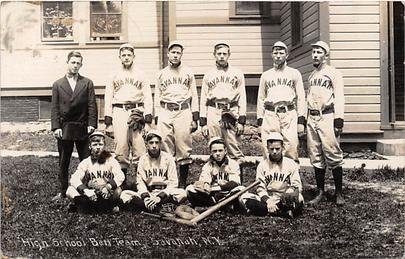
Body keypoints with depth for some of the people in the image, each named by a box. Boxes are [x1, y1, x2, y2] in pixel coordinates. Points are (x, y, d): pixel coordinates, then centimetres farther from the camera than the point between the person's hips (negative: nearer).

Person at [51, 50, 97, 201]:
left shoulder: (87, 83, 7)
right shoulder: (58, 84, 9)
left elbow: (92, 106, 2)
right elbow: (55, 108, 5)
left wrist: (91, 125, -9)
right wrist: (56, 127, -6)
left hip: (83, 129, -1)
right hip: (64, 129, 1)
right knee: (63, 163, 9)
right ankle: (63, 192, 19)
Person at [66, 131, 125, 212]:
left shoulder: (111, 160, -1)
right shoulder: (85, 162, 1)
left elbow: (120, 176, -16)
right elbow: (74, 178, -12)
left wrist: (108, 187, -33)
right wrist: (85, 190, -29)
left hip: (106, 195, 0)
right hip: (89, 194, 1)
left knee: (117, 190, -33)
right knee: (70, 191, -23)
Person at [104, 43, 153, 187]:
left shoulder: (141, 75, 14)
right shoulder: (114, 76, 15)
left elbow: (148, 98, 8)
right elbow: (108, 100, 12)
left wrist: (148, 121, -2)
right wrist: (108, 123, 4)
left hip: (137, 111, -1)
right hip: (119, 112, 1)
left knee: (139, 147, -9)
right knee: (121, 146, -5)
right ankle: (123, 178, 3)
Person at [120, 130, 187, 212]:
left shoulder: (168, 158, -1)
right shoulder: (143, 159, 5)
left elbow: (173, 182, -6)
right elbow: (140, 181, 2)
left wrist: (160, 197, -20)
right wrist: (145, 197, -17)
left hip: (165, 193, -2)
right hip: (147, 193, 2)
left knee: (182, 194, -33)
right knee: (124, 195, -23)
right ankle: (157, 208, -28)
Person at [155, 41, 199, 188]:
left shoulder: (188, 73, 13)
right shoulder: (161, 74, 16)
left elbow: (194, 96, 11)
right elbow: (157, 97, 16)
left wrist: (195, 118, 2)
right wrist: (157, 118, 6)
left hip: (183, 111, -1)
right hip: (165, 111, 1)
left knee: (184, 148, -4)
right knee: (165, 148, -3)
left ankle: (183, 183, 4)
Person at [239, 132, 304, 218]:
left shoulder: (291, 164, 4)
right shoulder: (262, 165, 7)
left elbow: (297, 187, -1)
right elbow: (260, 188, 2)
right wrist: (268, 200, -17)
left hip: (285, 201, -2)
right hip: (266, 198, 2)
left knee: (299, 199, -35)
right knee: (243, 197, -23)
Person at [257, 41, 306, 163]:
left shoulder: (294, 74, 13)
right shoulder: (266, 75, 18)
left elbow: (301, 98, 8)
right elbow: (261, 99, 17)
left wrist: (301, 120, -1)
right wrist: (260, 121, 8)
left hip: (289, 114, -1)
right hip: (270, 115, 2)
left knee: (291, 148, -10)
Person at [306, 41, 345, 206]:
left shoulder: (333, 73, 1)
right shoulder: (311, 75, 21)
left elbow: (339, 98, -7)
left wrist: (339, 120, -17)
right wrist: (304, 119, 16)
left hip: (327, 117, -6)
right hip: (311, 118, 6)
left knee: (332, 154, -8)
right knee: (316, 157, 6)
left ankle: (338, 193, 1)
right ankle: (320, 192, 14)